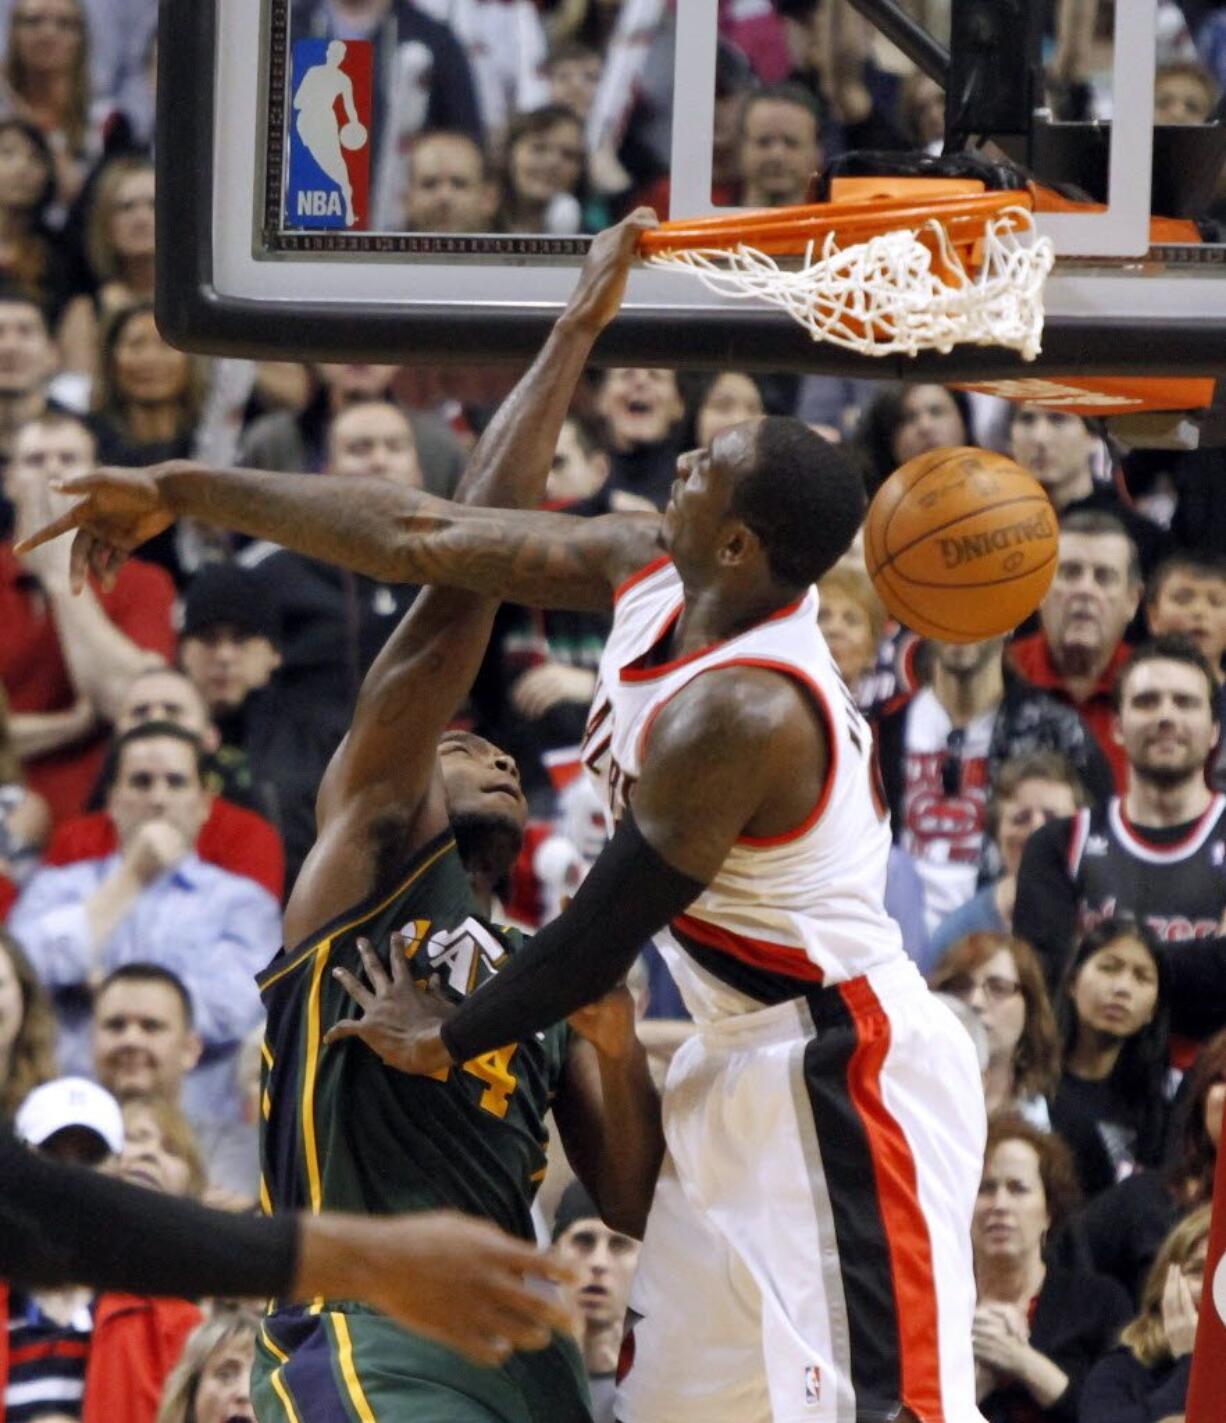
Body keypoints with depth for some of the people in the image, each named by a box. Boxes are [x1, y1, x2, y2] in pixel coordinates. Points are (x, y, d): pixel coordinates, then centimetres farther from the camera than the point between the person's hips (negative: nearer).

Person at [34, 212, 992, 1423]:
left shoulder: (734, 713, -26)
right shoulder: (650, 575, 1)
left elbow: (607, 932, -18)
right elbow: (423, 538, 8)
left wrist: (449, 1039, 0)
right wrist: (183, 495, 11)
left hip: (840, 1075, -10)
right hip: (748, 1061, 10)